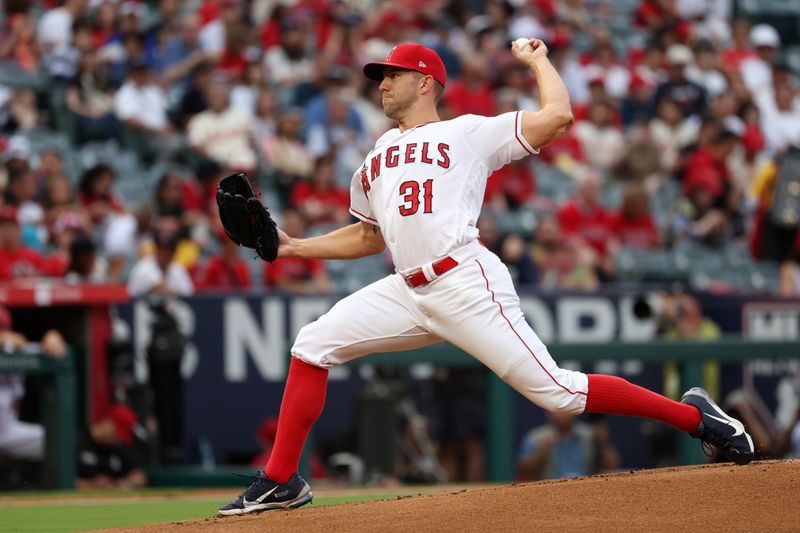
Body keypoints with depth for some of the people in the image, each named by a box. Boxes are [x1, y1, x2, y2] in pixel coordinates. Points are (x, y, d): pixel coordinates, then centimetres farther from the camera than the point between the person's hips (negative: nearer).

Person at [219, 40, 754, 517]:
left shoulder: (470, 132, 6)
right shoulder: (378, 155, 26)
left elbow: (558, 115, -5)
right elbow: (369, 236, 34)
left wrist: (537, 58, 9)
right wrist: (293, 247, 25)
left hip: (467, 285, -6)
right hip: (409, 292, 7)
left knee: (556, 391, -13)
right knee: (313, 345, -4)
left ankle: (695, 416, -2)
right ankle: (281, 481, 3)